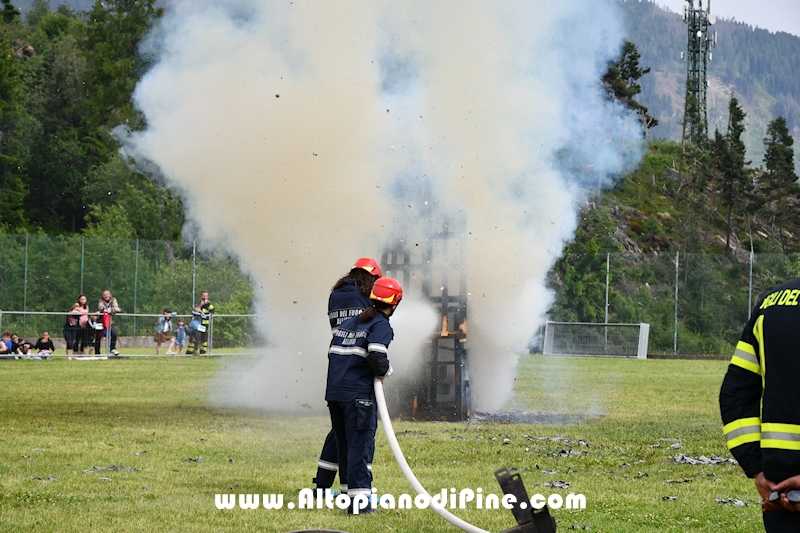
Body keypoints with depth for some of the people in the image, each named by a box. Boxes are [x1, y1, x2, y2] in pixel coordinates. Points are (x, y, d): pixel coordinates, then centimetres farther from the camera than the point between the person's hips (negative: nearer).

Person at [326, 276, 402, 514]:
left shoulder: (347, 323, 18)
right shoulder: (380, 325, -5)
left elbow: (332, 353, 18)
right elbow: (376, 356, -20)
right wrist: (385, 370, -2)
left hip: (334, 392, 7)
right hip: (359, 394, -7)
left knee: (344, 445, 14)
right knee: (360, 446, -6)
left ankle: (350, 492, 21)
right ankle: (359, 500, -12)